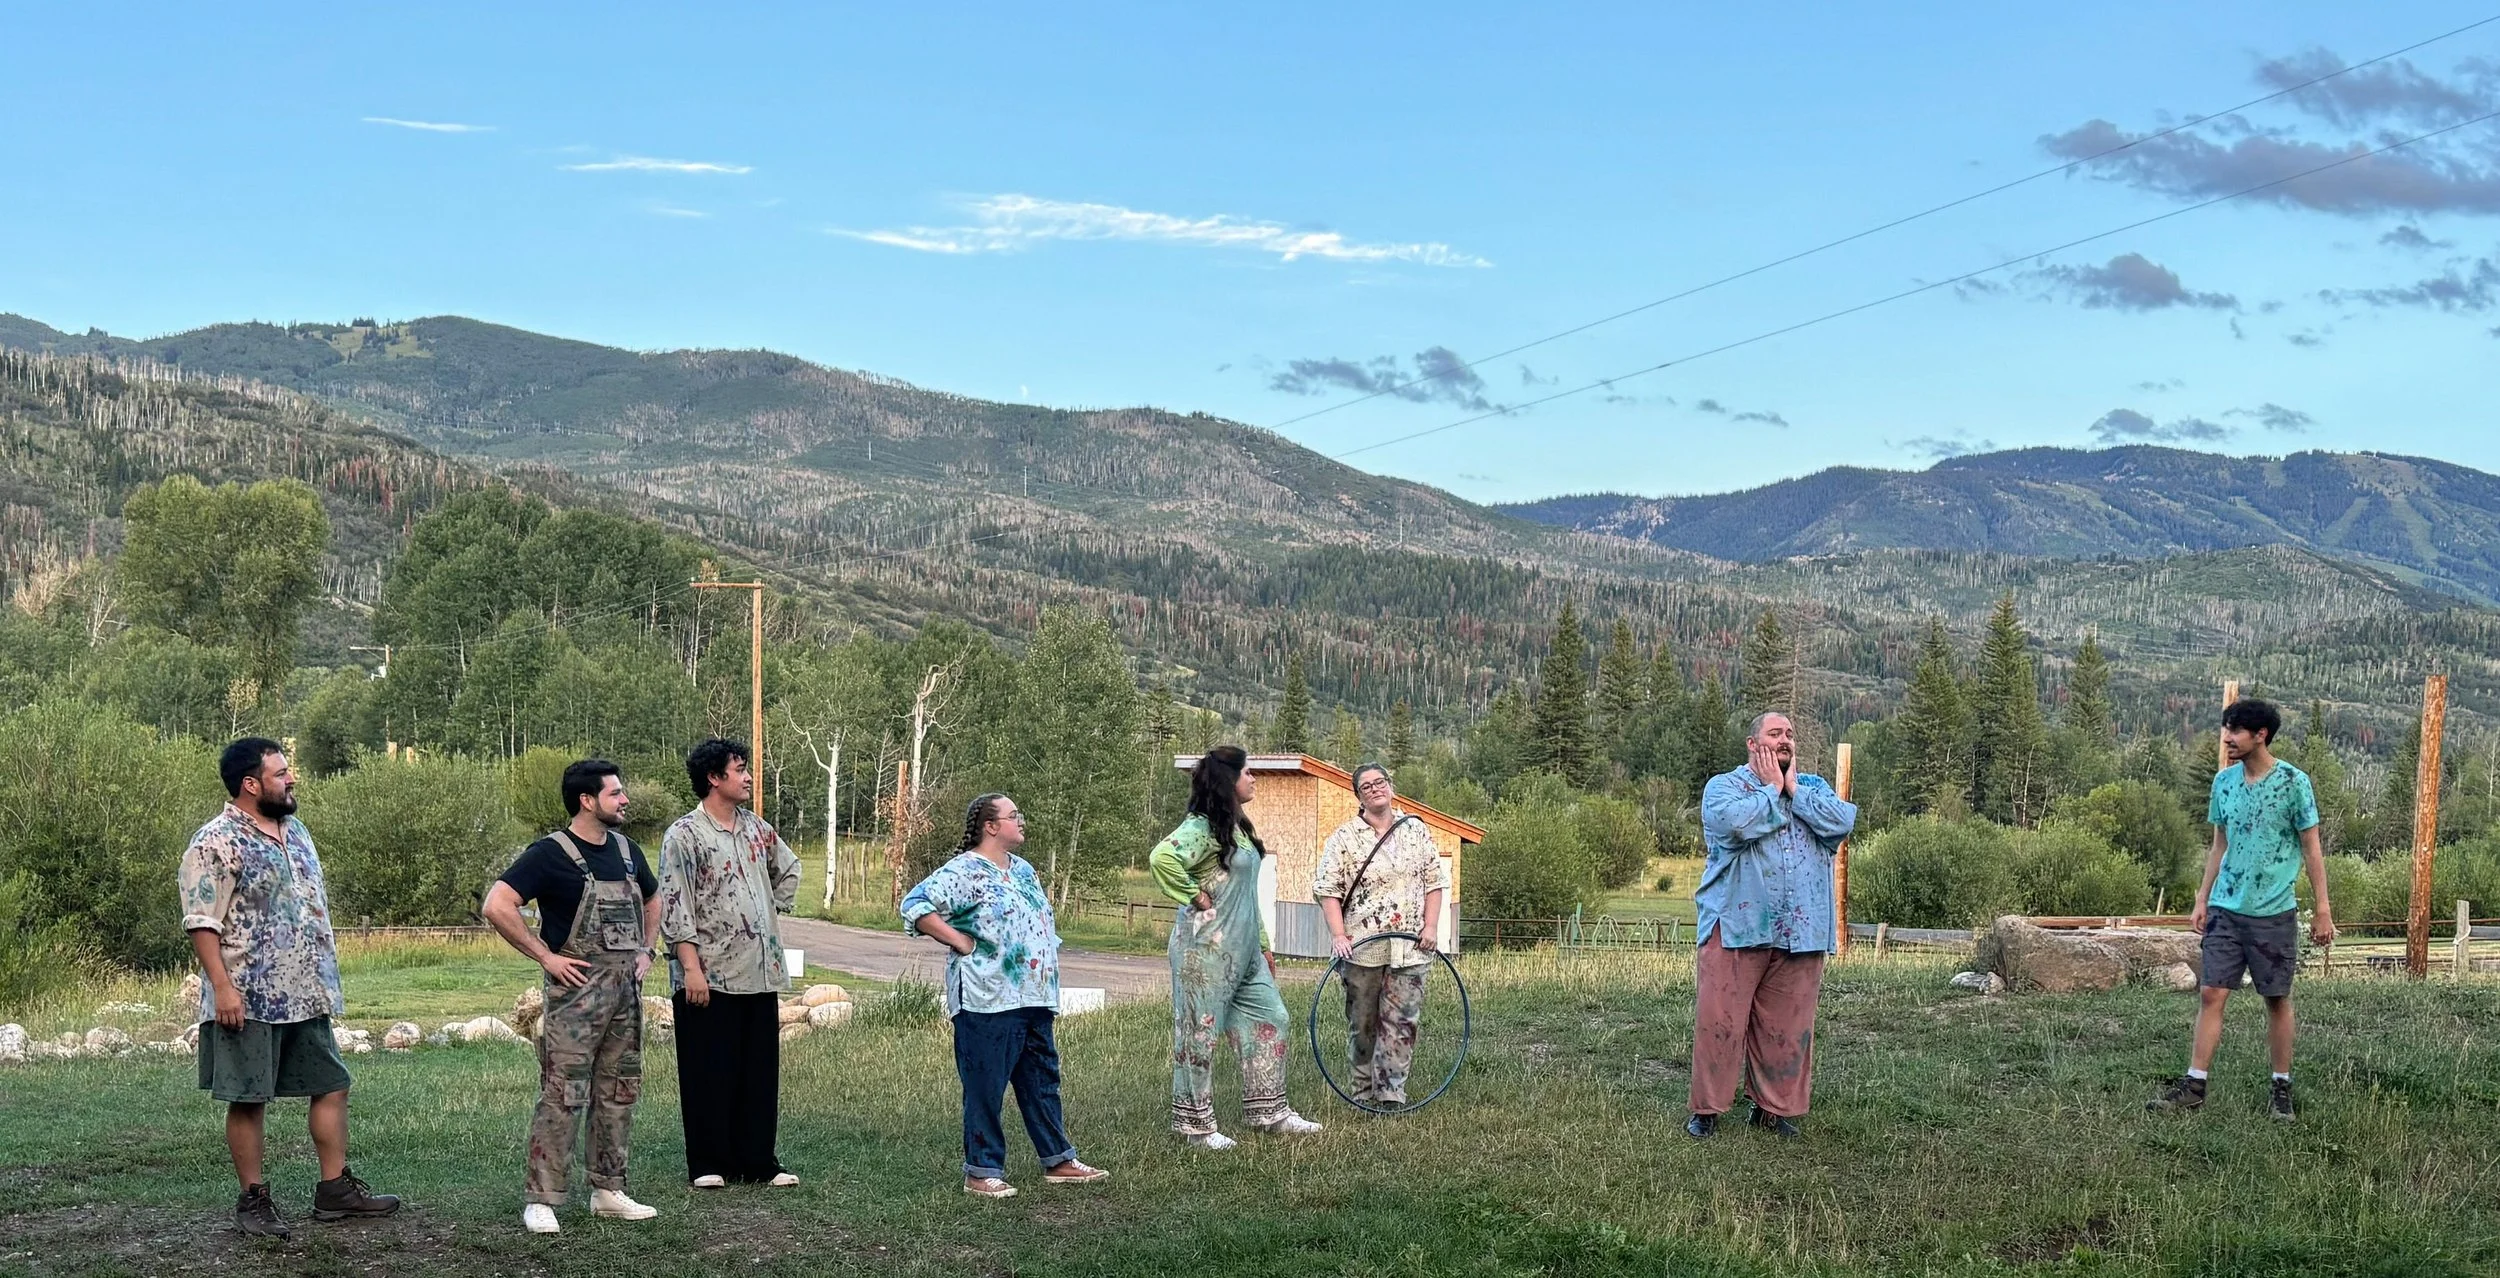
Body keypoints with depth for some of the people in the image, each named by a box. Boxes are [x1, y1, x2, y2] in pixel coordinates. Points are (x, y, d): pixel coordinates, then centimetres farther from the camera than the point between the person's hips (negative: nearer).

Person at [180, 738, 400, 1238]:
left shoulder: (295, 831, 13)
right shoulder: (215, 844, -13)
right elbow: (202, 922, -16)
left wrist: (328, 972, 19)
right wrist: (222, 986, -22)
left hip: (307, 993, 8)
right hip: (250, 999, -8)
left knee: (332, 1084, 9)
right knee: (249, 1099, 2)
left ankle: (334, 1189, 17)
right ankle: (253, 1200, 11)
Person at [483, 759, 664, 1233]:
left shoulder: (626, 850, 12)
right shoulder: (550, 853, -10)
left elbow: (653, 900, 31)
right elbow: (497, 906, -19)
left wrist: (646, 950, 16)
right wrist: (545, 957, -17)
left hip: (626, 989, 7)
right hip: (577, 990, -7)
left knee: (620, 1093, 11)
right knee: (563, 1095, -9)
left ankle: (609, 1192, 20)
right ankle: (541, 1199, -4)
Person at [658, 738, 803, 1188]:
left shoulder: (757, 829, 12)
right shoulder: (684, 836, -9)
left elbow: (788, 868, 32)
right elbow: (674, 908, -13)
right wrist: (691, 968, -18)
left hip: (760, 973, 6)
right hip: (710, 976, -6)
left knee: (759, 1072, 9)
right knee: (709, 1074, 0)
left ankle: (758, 1161, 16)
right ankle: (708, 1165, 8)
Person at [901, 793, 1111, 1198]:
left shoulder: (1023, 870, 17)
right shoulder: (963, 872, -11)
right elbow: (915, 906, -19)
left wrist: (1049, 967, 19)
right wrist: (960, 941, -17)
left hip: (1034, 998, 9)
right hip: (988, 1002, -9)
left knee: (1043, 1081, 14)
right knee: (985, 1089, -3)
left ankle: (1058, 1160, 23)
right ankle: (982, 1172, 4)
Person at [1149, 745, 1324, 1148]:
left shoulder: (1237, 827, 15)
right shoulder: (1202, 827, -15)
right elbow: (1162, 858, -33)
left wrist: (1263, 945, 22)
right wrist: (1194, 896, -20)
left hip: (1243, 949, 10)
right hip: (1207, 948, -10)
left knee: (1269, 1018, 12)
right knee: (1200, 1031, 0)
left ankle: (1267, 1110, 22)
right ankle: (1193, 1122, 9)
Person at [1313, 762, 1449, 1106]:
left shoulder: (1416, 831, 8)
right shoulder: (1344, 839, -1)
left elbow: (1435, 880, 12)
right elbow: (1326, 889, -4)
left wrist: (1431, 926, 1)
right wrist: (1338, 935, -14)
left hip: (1408, 947, 2)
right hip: (1361, 947, -2)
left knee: (1401, 1020, -3)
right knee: (1362, 1023, 6)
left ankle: (1391, 1092, 0)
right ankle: (1364, 1090, 16)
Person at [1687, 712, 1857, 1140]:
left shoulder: (1814, 787, 17)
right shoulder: (1723, 786, 3)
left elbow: (1842, 821, -4)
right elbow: (1736, 822, -20)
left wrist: (1795, 789, -2)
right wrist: (1771, 789, -5)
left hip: (1799, 932, 4)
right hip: (1736, 927, -4)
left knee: (1787, 1025, 6)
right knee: (1721, 1019, -4)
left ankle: (1774, 1107, 17)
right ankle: (1707, 1108, 4)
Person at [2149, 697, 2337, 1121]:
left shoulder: (2293, 782, -7)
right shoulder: (2224, 781, 6)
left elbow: (2312, 849, -4)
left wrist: (2323, 909, -5)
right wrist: (2202, 900, 11)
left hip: (2274, 912, -4)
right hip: (2226, 910, 4)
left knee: (2277, 1000, 6)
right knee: (2211, 995, -1)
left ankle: (2281, 1088, 17)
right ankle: (2194, 1085, 1)